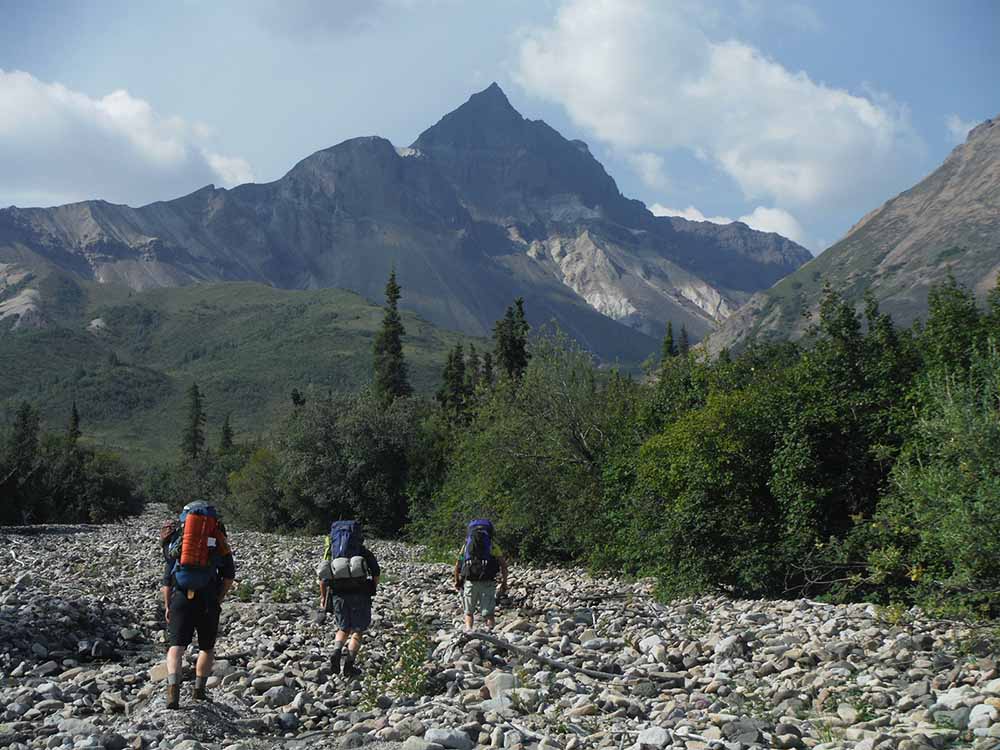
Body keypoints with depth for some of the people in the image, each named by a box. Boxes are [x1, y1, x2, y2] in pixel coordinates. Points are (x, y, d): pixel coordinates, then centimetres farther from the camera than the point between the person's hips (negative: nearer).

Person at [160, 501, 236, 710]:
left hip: (181, 598, 0)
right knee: (207, 648, 17)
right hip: (208, 599, 0)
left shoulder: (177, 537, 14)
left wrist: (167, 606, 14)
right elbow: (229, 575, 4)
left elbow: (167, 577, 10)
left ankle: (173, 687, -20)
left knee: (176, 646, -1)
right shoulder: (219, 538, 11)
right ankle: (200, 689, 17)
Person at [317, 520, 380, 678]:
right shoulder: (364, 551, 14)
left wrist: (323, 596, 17)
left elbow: (322, 575, 11)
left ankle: (336, 652, -5)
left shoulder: (331, 549, 20)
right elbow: (376, 571, 4)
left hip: (338, 594, 2)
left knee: (343, 628, 19)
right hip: (359, 593, -2)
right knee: (357, 630, 9)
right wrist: (373, 589, 17)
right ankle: (349, 663, -2)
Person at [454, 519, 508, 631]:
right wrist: (504, 583, 9)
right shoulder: (492, 546, 12)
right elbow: (503, 565, 4)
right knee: (488, 613, 6)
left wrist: (457, 582, 19)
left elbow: (457, 565, 10)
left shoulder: (466, 544, 16)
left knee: (468, 612, 15)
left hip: (469, 582, 1)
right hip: (487, 583, -1)